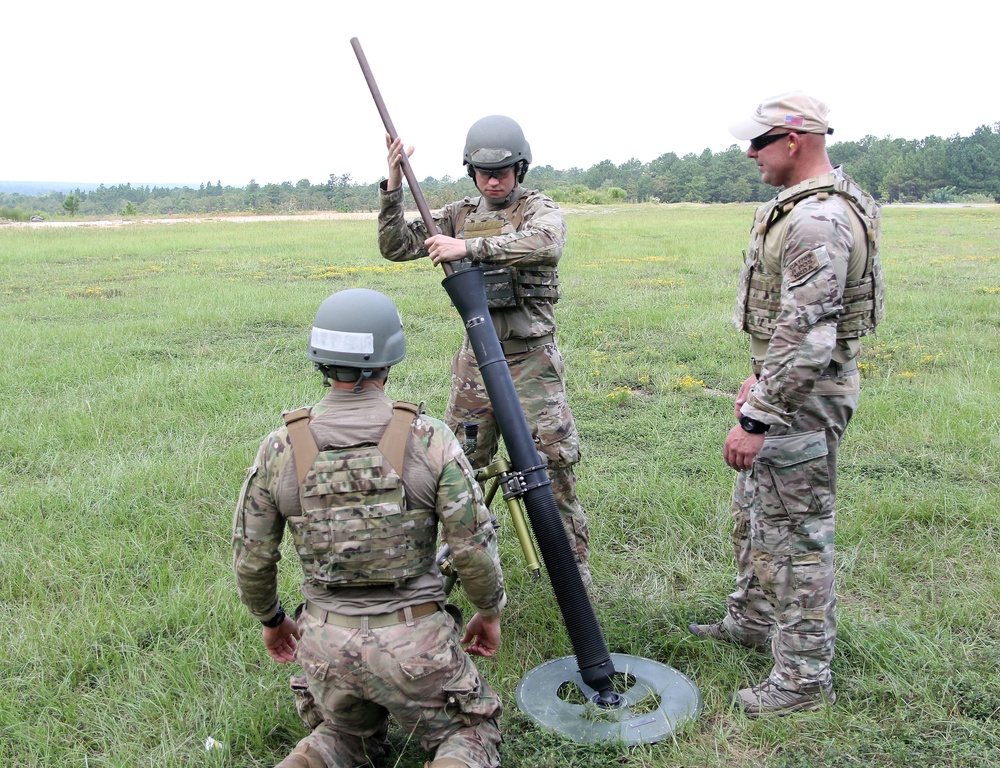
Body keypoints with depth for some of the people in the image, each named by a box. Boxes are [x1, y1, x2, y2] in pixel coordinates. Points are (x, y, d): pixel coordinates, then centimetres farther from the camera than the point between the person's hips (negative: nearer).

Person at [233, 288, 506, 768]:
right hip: (414, 638, -3)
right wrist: (489, 612, 8)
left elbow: (251, 558, 1)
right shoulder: (429, 439, -14)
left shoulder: (280, 448, -7)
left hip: (326, 641, 3)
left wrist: (270, 620, 20)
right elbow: (474, 545, -11)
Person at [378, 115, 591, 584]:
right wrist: (393, 188, -9)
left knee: (553, 460, -4)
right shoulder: (459, 215, 8)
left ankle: (571, 558, 11)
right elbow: (396, 248, 4)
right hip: (476, 356, 4)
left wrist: (469, 247, -32)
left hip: (531, 357, -4)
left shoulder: (540, 209, -4)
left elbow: (546, 244, -29)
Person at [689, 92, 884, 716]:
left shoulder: (817, 220, -23)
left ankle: (804, 676, 13)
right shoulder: (805, 207, 12)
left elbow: (806, 337, -28)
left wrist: (757, 419, -25)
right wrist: (761, 380, 20)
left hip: (805, 397, -11)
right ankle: (753, 621, 41)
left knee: (796, 534, -1)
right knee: (755, 511, 23)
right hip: (789, 385, 11)